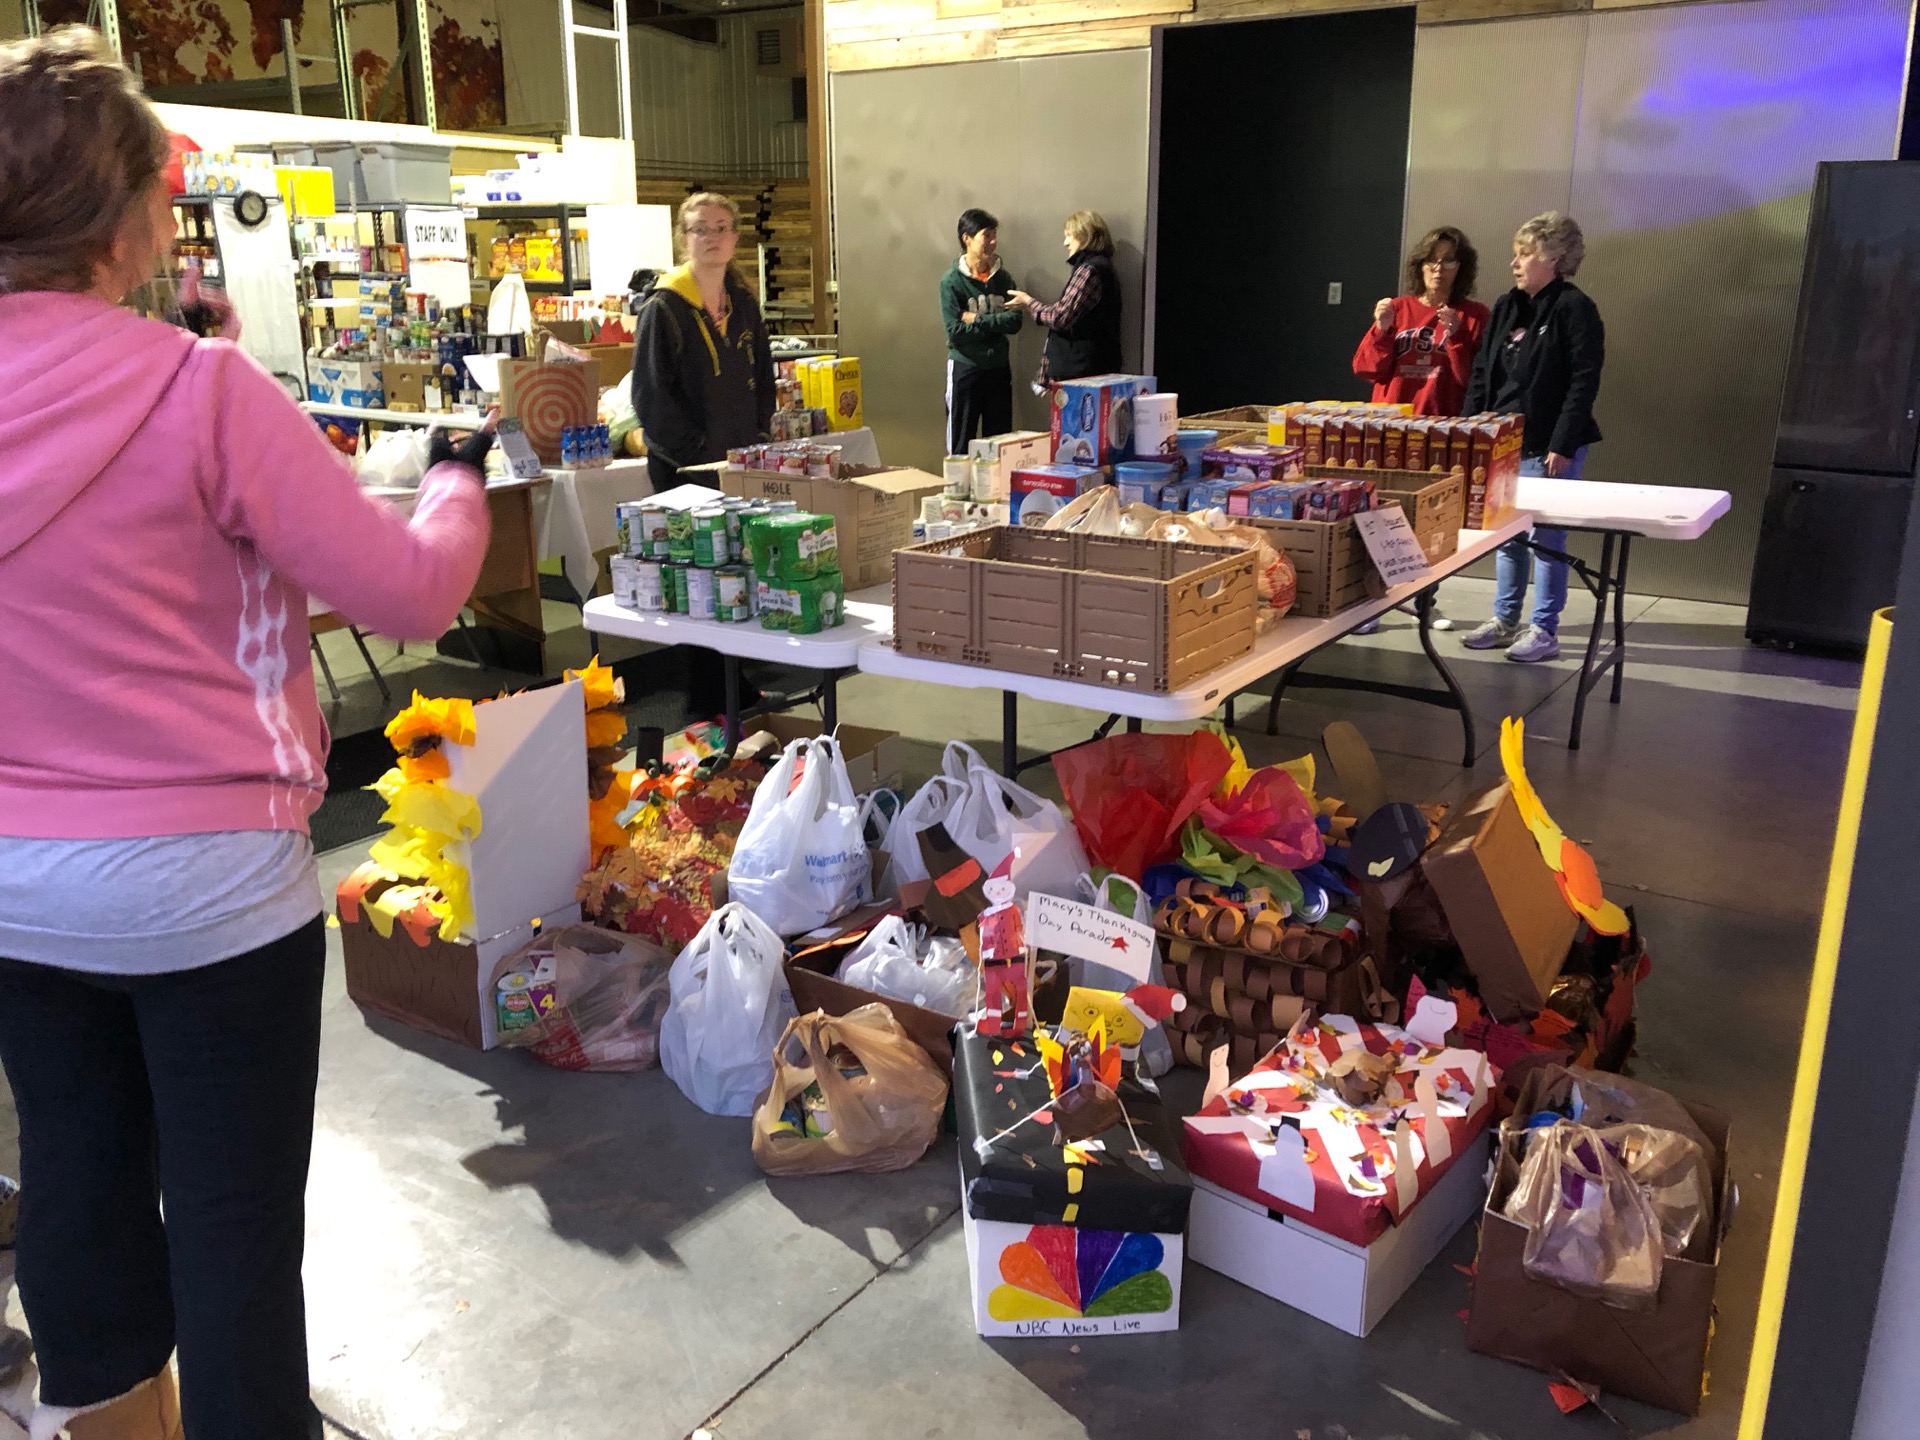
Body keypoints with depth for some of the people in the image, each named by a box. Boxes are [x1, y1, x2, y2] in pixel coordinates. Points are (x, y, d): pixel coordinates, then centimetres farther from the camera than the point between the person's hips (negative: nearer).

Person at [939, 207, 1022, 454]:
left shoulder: (1003, 278, 5)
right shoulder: (952, 280, -8)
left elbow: (1014, 321, -5)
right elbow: (955, 331, -16)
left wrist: (977, 319, -14)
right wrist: (995, 323, -10)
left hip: (998, 368, 4)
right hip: (965, 368, -4)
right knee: (961, 443, 2)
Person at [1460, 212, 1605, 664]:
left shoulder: (1574, 308, -9)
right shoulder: (1506, 307, 12)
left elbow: (1584, 383, -13)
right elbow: (1482, 374, 15)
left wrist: (1563, 445, -18)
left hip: (1549, 447, -7)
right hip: (1504, 442, 7)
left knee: (1547, 538, 0)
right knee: (1506, 534, 13)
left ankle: (1544, 631, 8)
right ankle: (1505, 621, 24)